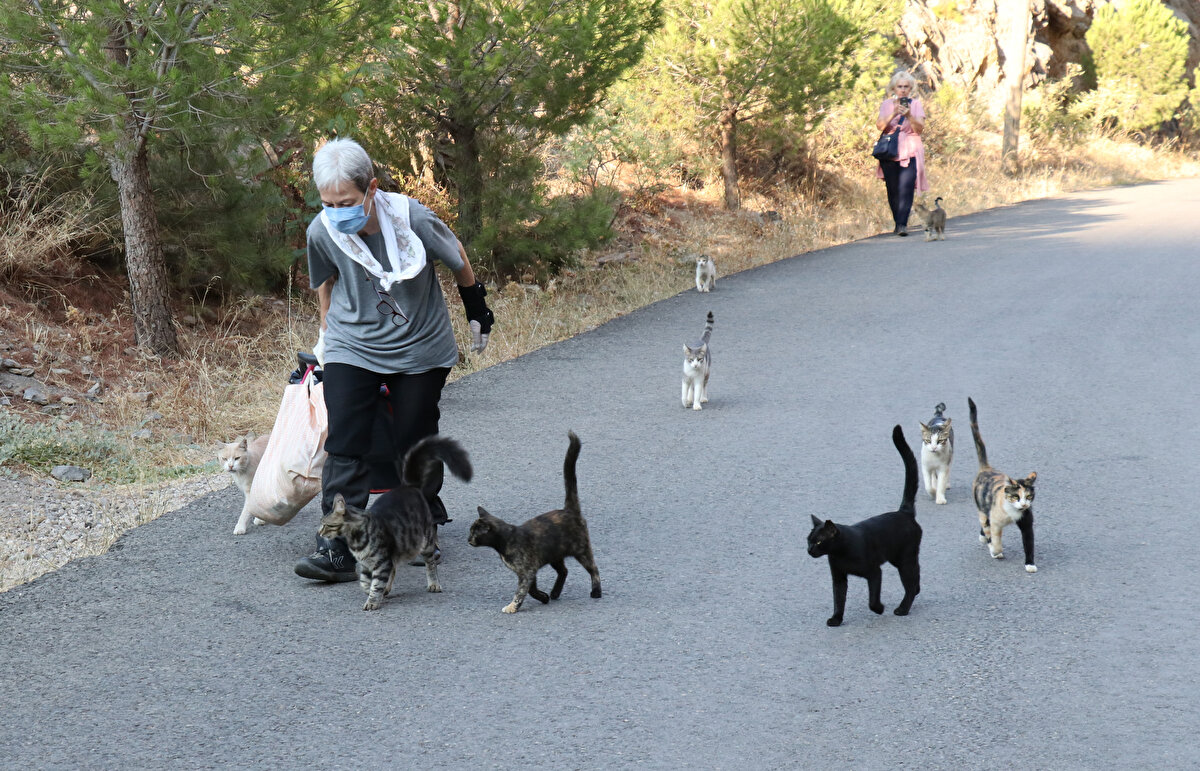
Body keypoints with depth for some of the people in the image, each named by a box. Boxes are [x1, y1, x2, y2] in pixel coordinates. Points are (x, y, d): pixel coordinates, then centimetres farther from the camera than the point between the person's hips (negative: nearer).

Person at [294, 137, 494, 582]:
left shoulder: (413, 220, -23)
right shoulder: (322, 231, -16)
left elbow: (458, 261, -2)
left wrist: (477, 313, 11)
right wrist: (329, 336, 17)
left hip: (419, 349, -1)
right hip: (351, 349, 1)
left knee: (415, 444, 4)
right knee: (344, 446, -11)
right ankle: (337, 549, -13)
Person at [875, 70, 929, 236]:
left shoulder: (916, 104, 6)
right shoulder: (887, 104, 10)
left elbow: (920, 128, -4)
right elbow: (879, 126, -5)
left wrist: (909, 115, -21)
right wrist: (894, 114, -20)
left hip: (910, 153, -2)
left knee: (906, 189, -14)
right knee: (892, 190, 1)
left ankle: (902, 224, -19)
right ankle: (898, 223, 13)